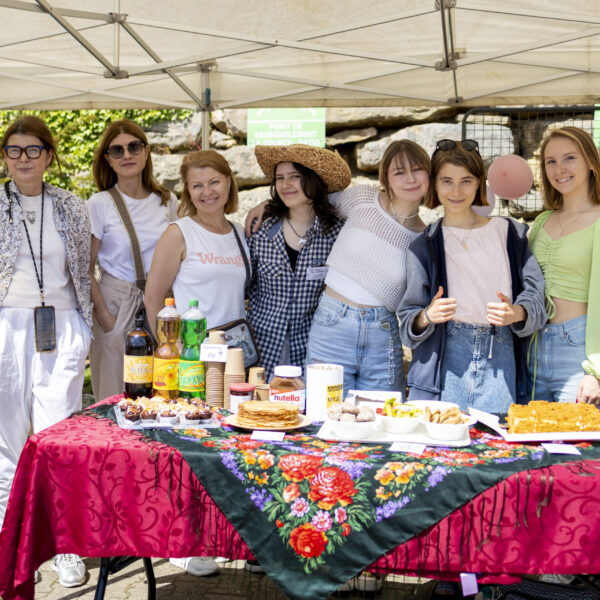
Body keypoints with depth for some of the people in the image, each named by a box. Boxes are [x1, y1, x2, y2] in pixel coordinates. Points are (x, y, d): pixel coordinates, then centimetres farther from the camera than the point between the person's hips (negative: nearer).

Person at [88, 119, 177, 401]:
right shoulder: (99, 204, -3)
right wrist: (104, 316, -10)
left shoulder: (167, 201, 8)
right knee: (115, 397, -1)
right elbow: (86, 268, -3)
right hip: (116, 304, -3)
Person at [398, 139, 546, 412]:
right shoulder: (423, 246, 10)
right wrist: (427, 317, -15)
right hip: (444, 359, 0)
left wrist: (517, 313, -16)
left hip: (499, 360, 1)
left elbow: (536, 297, 5)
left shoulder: (510, 233, 11)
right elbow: (408, 324, 7)